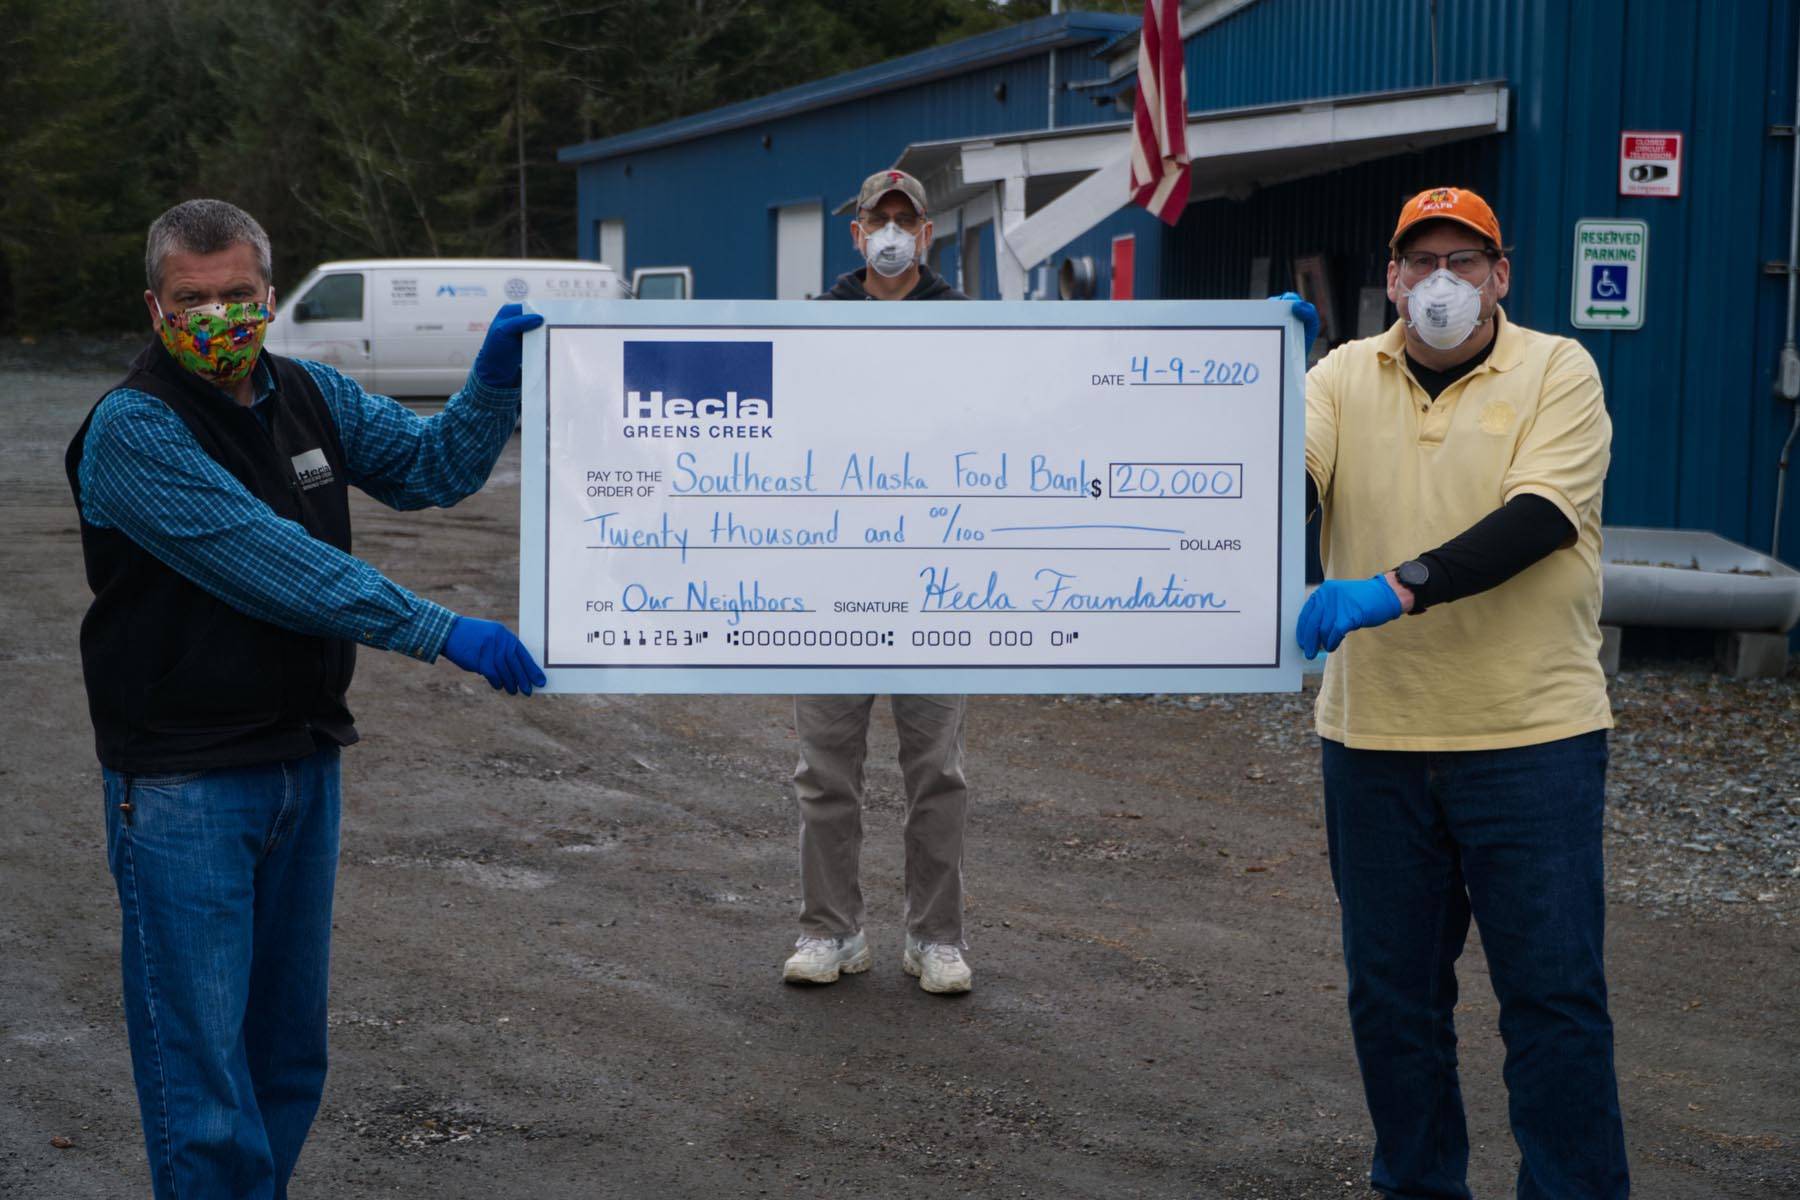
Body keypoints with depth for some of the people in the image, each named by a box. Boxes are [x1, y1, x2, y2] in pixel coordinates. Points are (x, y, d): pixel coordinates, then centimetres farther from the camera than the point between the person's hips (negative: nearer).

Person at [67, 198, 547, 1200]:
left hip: (305, 766, 7)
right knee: (201, 1053, -3)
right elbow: (272, 564, -25)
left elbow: (435, 466, 11)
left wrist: (497, 382, -9)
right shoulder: (131, 431, -17)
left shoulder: (311, 397, 7)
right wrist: (444, 633, -28)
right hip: (185, 782, -7)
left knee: (289, 1043, 15)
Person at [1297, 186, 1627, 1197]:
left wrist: (1399, 588, -30)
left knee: (1557, 991, -1)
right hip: (1375, 735, 3)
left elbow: (1540, 516, -18)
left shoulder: (1557, 371, -3)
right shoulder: (1346, 375, 7)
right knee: (1392, 991, 11)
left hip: (1532, 734, -3)